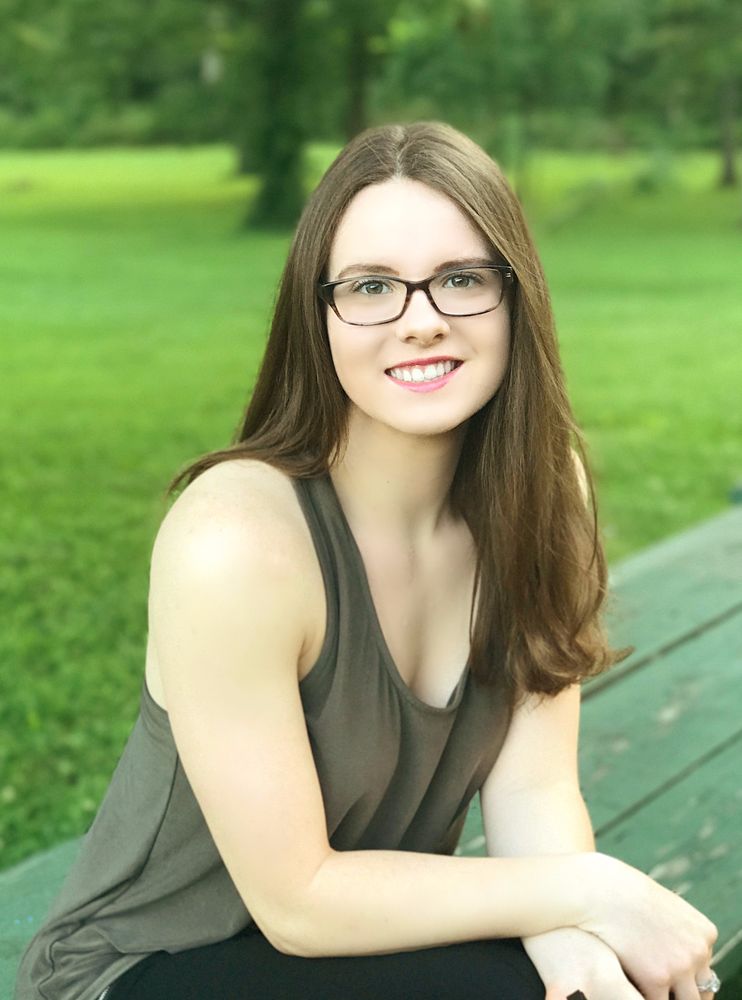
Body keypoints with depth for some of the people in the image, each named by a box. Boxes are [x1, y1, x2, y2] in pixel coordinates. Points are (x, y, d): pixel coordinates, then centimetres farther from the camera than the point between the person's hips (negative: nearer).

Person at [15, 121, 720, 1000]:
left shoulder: (543, 489, -9)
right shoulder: (233, 540, -27)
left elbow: (531, 786, -8)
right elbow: (297, 902, -22)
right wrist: (583, 890, -21)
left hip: (369, 924, 5)